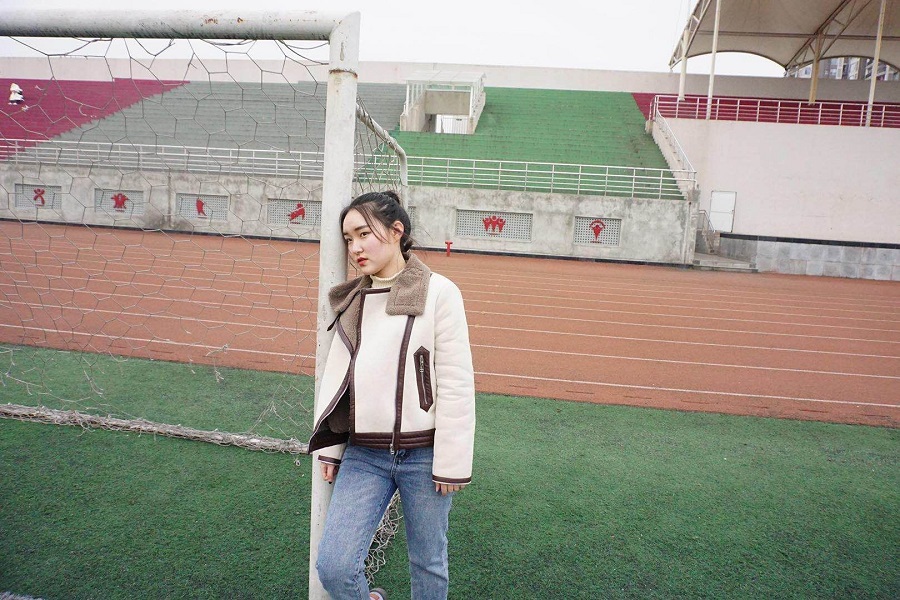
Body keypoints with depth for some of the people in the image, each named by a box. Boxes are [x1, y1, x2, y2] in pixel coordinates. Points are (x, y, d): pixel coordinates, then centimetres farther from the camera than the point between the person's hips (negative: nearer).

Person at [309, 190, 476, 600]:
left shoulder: (438, 292, -9)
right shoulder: (352, 300, 7)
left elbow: (456, 384, -10)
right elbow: (335, 376, 11)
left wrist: (451, 464, -10)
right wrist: (329, 449, 11)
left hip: (423, 454, -4)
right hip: (364, 454, 4)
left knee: (428, 565, 13)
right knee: (332, 566, -2)